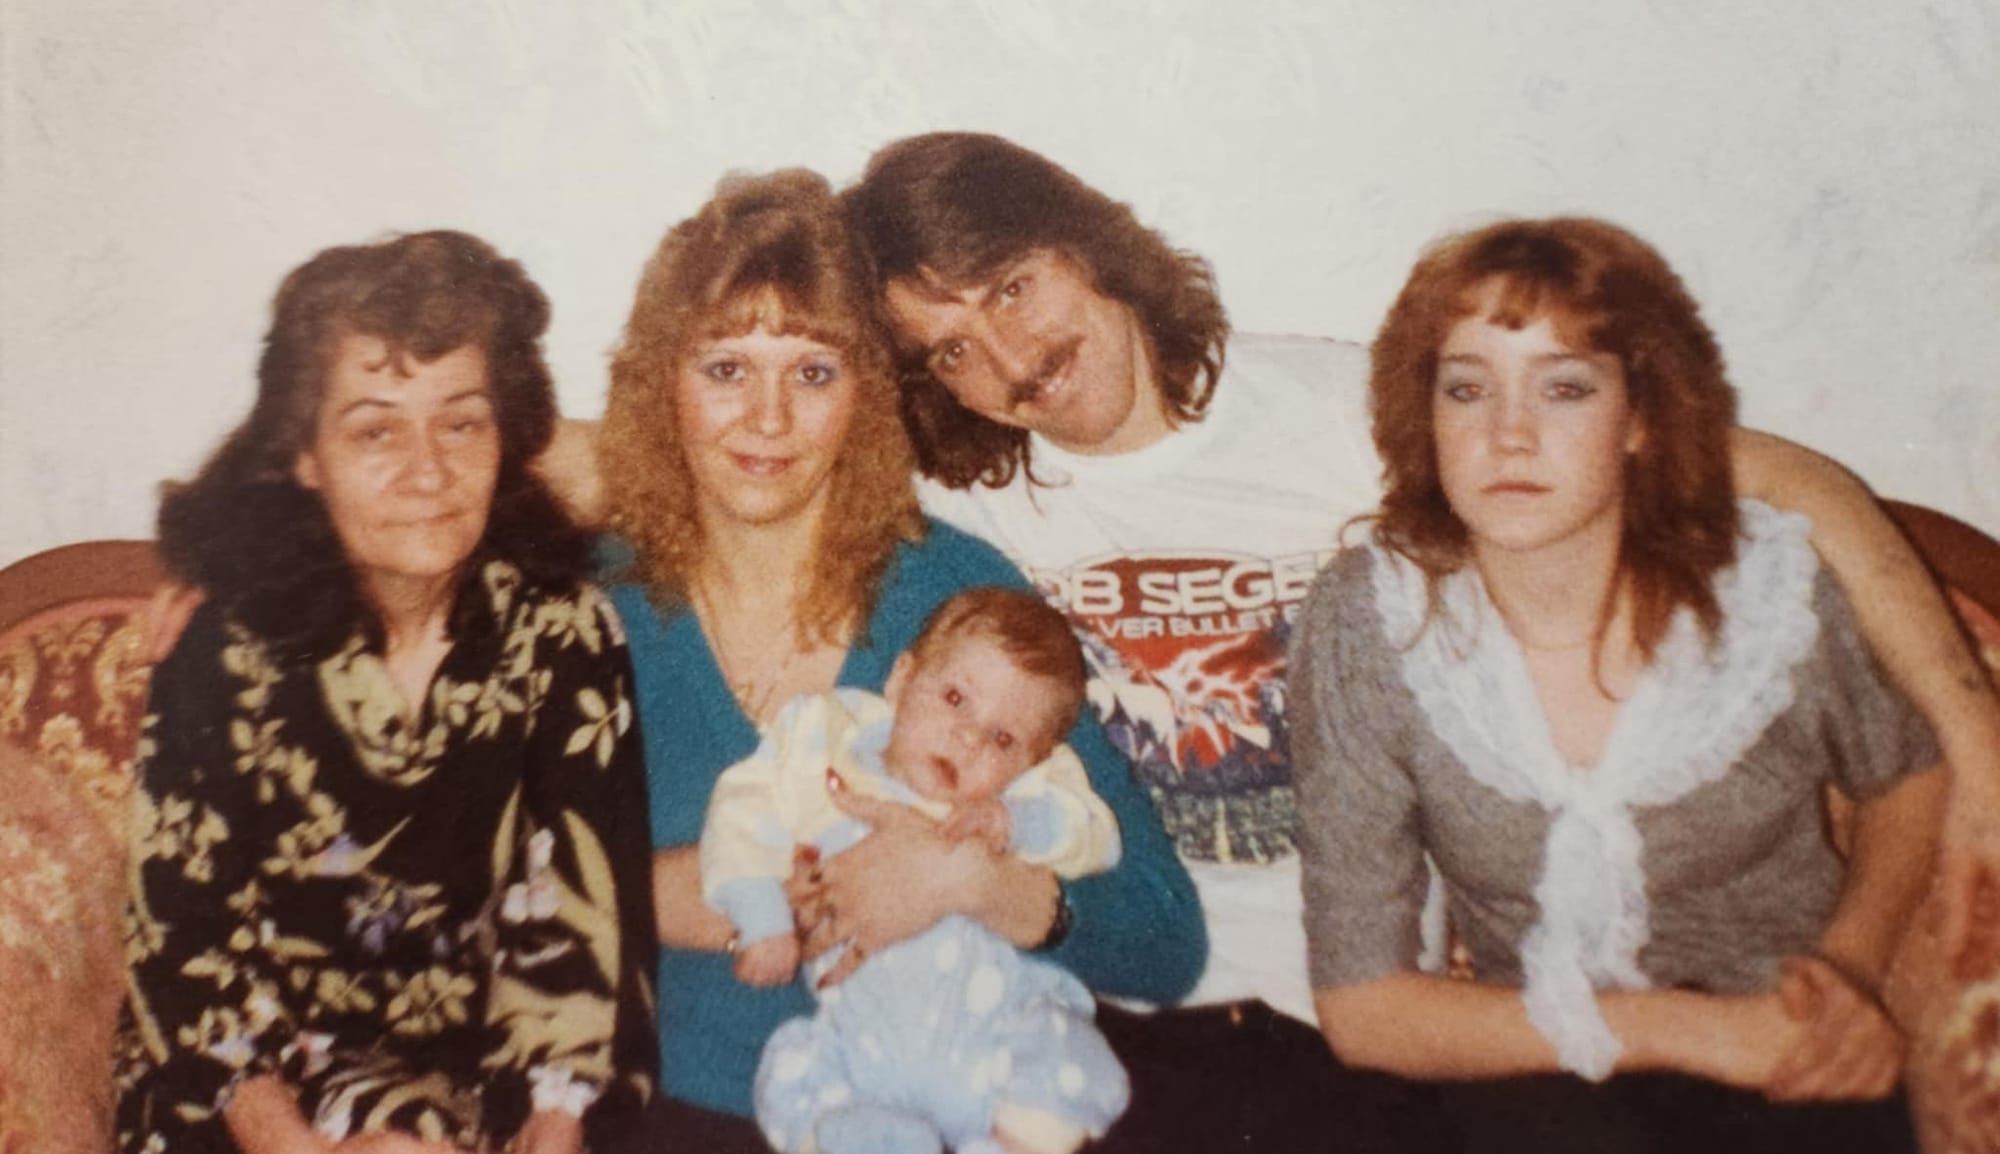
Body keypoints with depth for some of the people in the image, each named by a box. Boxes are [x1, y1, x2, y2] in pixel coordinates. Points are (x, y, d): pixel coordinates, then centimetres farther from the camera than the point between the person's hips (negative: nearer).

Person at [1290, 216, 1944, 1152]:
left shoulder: (1765, 585, -12)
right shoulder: (1367, 624, -15)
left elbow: (1913, 775, 12)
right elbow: (1360, 1006, -12)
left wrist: (1851, 962, -7)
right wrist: (1691, 1029, -16)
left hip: (1794, 1074, 2)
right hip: (1537, 1078, -1)